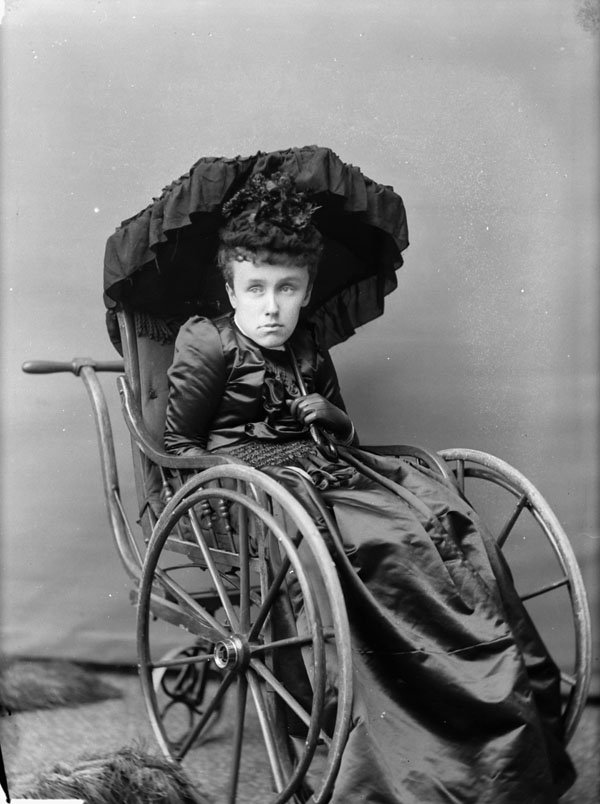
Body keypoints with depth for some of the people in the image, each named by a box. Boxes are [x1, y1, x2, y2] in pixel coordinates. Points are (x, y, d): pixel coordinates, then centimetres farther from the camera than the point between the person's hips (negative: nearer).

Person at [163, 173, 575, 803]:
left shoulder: (310, 353, 19)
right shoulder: (207, 345, 1)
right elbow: (179, 447, 1)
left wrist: (331, 417, 6)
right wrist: (236, 463, -13)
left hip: (324, 464, 7)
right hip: (252, 470, -7)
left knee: (450, 517, -18)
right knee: (389, 538, -31)